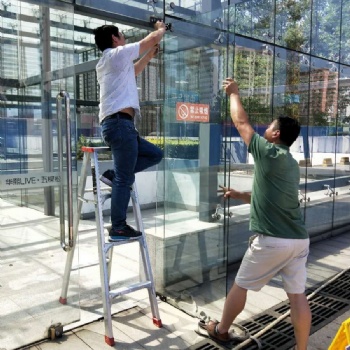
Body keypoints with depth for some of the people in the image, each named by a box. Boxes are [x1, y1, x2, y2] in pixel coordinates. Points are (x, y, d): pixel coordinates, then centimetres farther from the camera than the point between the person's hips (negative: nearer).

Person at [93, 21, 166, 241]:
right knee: (125, 179, -8)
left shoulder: (108, 63, 26)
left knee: (155, 154, 16)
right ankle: (118, 228, -2)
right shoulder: (117, 54, 0)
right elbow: (153, 38, 6)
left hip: (116, 124, 10)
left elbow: (133, 72, 42)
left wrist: (150, 56, 42)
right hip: (120, 123, -10)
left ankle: (114, 174, 9)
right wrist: (161, 28, 26)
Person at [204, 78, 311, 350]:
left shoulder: (269, 154, -10)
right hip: (299, 240, 7)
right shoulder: (291, 165, 14)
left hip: (271, 241, -7)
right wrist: (239, 195, 27)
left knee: (240, 286, 12)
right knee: (298, 295, 11)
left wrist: (234, 93, 14)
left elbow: (241, 123, 1)